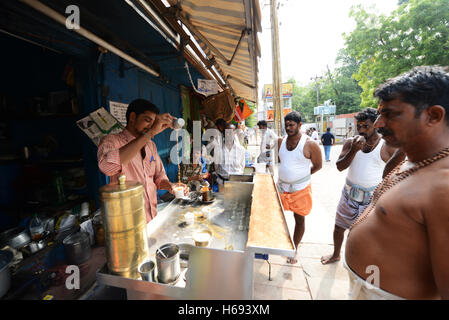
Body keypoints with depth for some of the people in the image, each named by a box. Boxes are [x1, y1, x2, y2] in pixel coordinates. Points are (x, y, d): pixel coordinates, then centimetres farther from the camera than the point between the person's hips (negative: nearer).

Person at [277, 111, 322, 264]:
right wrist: (287, 174, 6)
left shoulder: (310, 144, -14)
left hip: (300, 188, -4)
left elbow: (318, 165, -3)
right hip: (282, 186, 4)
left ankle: (294, 250, 32)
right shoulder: (281, 141, 0)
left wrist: (302, 175, 0)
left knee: (299, 220, 11)